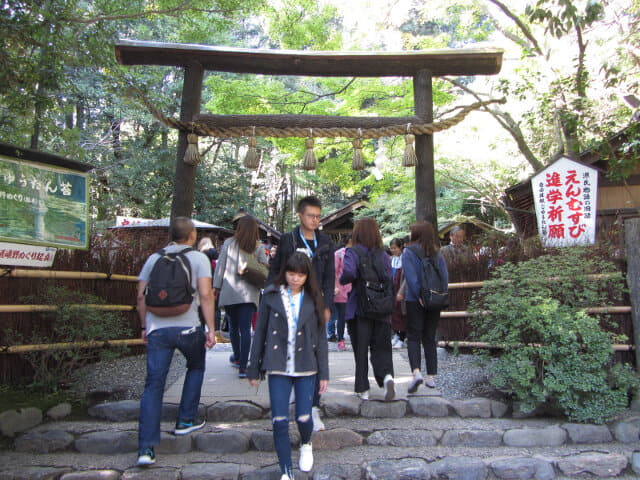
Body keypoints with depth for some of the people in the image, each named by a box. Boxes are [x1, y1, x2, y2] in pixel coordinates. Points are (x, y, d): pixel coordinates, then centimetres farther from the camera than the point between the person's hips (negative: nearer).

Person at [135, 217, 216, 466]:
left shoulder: (154, 258, 12)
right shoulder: (199, 258, 2)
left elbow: (141, 296, 11)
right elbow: (206, 295, -8)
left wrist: (144, 326, 21)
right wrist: (211, 329, -4)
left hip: (157, 328, 2)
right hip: (187, 327, -2)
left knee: (153, 385, 3)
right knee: (196, 368, 25)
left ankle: (146, 448, -2)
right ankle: (185, 421, 29)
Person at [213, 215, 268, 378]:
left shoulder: (228, 243, 0)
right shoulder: (258, 247, -1)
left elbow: (220, 265, 2)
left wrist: (216, 286, 9)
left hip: (229, 291, 1)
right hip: (249, 293, -1)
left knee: (233, 326, 17)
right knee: (245, 329, -2)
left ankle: (237, 358, 35)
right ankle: (242, 366, -7)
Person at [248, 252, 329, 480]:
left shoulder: (313, 300, 3)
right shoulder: (271, 296, 0)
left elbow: (321, 337, 6)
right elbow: (260, 332, 4)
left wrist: (324, 373, 3)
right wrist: (254, 369, 4)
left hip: (305, 367, 1)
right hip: (278, 367, 0)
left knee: (304, 417, -3)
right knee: (279, 421, -4)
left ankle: (306, 444, 33)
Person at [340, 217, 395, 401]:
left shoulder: (352, 253, -6)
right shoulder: (383, 255, 5)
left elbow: (349, 272, -24)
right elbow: (390, 280, 1)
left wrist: (342, 280, -3)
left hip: (359, 308, -2)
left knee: (360, 349, 7)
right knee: (381, 347, 11)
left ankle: (363, 389, 12)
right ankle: (387, 375, -14)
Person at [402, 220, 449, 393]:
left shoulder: (408, 252, -6)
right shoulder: (437, 254, 7)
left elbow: (411, 277, -15)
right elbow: (445, 277, 1)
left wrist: (419, 296, -13)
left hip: (415, 301, -4)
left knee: (413, 337, 2)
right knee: (430, 338, 12)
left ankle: (416, 372, -16)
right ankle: (431, 377, 15)